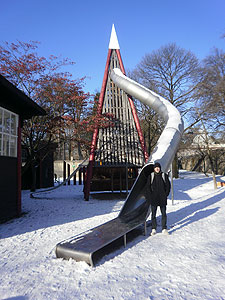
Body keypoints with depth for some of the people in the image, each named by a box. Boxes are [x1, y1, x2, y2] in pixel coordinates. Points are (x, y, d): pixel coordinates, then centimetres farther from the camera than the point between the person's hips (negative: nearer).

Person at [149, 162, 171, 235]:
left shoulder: (164, 175, 1)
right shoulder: (151, 176, 1)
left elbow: (168, 185, 6)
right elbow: (148, 186, 6)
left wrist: (166, 195, -2)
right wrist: (151, 194, -2)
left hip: (162, 198, 0)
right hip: (153, 198, 0)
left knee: (163, 213, 5)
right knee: (153, 213, 3)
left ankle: (164, 229, 16)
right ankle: (153, 229, 13)